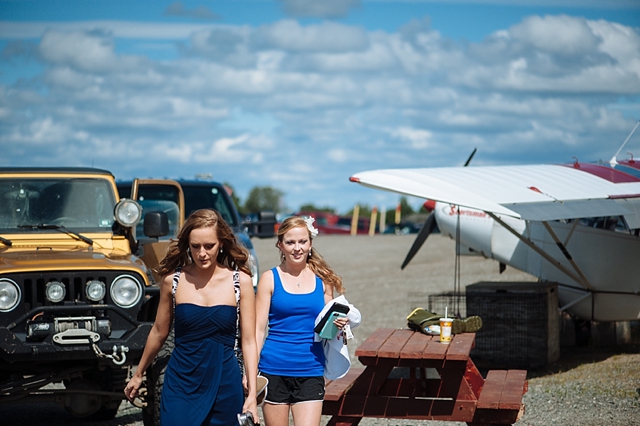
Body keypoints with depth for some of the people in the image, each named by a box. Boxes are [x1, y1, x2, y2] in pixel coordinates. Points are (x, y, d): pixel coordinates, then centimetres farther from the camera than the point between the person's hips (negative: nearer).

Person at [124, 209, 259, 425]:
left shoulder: (240, 281, -4)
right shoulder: (173, 280, -2)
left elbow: (248, 341, -2)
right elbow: (159, 332, 11)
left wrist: (252, 395, -8)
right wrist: (138, 374, 20)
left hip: (224, 387, 0)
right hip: (181, 385, 0)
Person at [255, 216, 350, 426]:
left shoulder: (322, 279, 6)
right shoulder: (270, 279, 0)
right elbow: (258, 329, -1)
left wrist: (338, 324, -9)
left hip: (310, 372, 1)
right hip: (275, 370, -1)